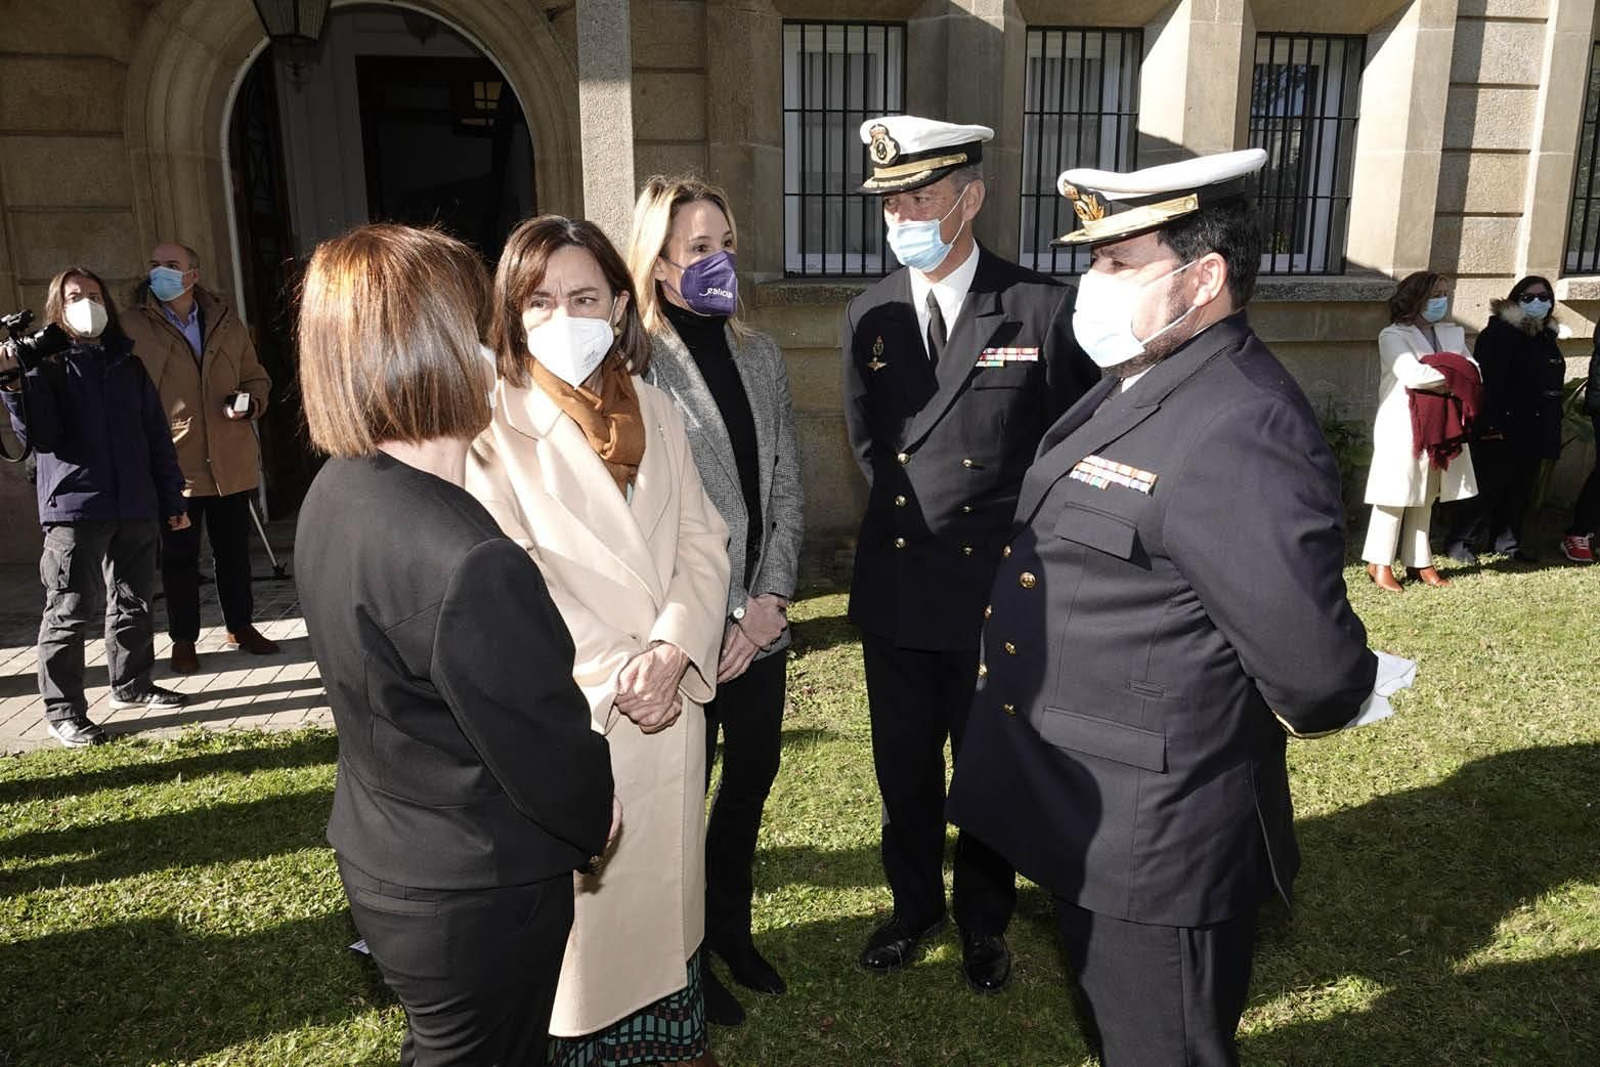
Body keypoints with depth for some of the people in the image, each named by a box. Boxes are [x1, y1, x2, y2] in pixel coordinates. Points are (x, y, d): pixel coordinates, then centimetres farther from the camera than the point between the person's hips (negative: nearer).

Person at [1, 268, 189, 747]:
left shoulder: (129, 366, 13)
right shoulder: (46, 367, -1)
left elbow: (157, 437, 15)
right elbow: (40, 437, -13)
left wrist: (172, 499, 14)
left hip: (135, 508, 5)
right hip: (74, 508, -5)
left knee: (133, 603, 14)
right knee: (69, 610, -3)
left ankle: (131, 684, 29)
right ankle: (62, 710, 5)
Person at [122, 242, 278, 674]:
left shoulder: (227, 323, 7)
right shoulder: (134, 326, -3)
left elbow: (256, 377, 15)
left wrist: (249, 402, -7)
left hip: (230, 460, 3)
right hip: (172, 462, -3)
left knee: (234, 549, 14)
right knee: (179, 554, 6)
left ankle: (240, 626, 29)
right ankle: (183, 639, 19)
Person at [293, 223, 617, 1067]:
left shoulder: (335, 494, -4)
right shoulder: (466, 566, -33)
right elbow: (546, 746, -22)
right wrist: (596, 813, -1)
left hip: (380, 860, 8)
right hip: (476, 898, -8)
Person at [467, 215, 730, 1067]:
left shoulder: (655, 411, 7)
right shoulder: (493, 427, -8)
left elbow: (701, 538, 2)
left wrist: (674, 649, -14)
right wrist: (614, 673, -18)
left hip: (668, 703, 5)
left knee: (665, 884, 18)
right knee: (578, 906, 8)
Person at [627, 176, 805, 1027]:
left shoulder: (759, 355, 7)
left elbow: (787, 488, 7)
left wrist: (770, 599, -3)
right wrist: (718, 618, -13)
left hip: (760, 619, 6)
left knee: (754, 774, 17)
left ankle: (731, 926, 40)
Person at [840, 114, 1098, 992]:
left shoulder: (1042, 310, -10)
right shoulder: (868, 316, 2)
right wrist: (909, 514, 12)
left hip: (998, 593, -3)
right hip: (896, 589, 4)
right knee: (903, 769, 17)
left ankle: (983, 920, 37)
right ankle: (913, 906, 40)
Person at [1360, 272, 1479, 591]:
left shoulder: (1454, 334, 15)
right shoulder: (1393, 335, -5)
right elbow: (1411, 375, -20)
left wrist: (1435, 379, -14)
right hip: (1403, 426, -6)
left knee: (1425, 498, 11)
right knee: (1396, 496, -4)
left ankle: (1419, 561, 18)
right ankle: (1380, 564, 3)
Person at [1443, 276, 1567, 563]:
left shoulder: (1546, 336, 15)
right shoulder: (1499, 333, -11)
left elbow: (1553, 385, 20)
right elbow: (1487, 383, -19)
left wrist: (1553, 429, 17)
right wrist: (1491, 426, -25)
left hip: (1536, 431, 8)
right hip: (1502, 432, -8)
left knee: (1520, 492, 13)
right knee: (1486, 489, -2)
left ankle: (1507, 540, 25)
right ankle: (1459, 542, 8)